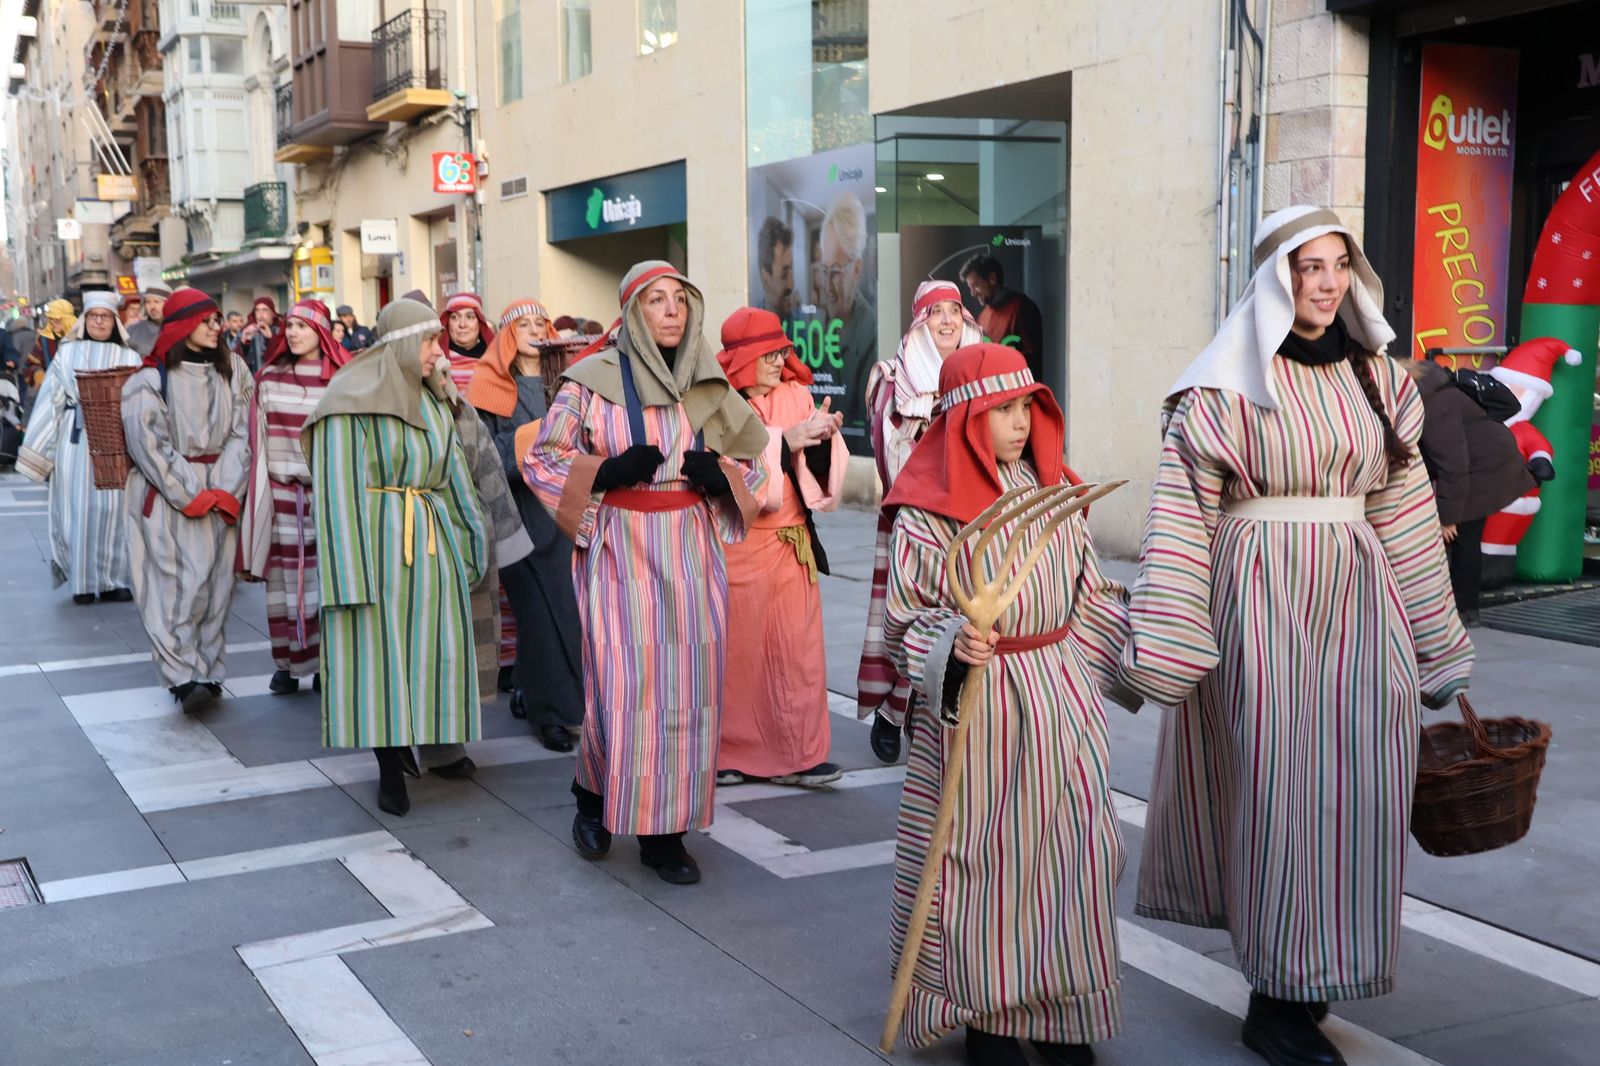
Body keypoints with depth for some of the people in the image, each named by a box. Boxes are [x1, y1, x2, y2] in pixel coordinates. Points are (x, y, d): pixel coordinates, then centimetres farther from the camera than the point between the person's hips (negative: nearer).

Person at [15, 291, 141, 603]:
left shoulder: (130, 358, 6)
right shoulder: (67, 353, 6)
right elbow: (51, 401, 5)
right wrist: (38, 449, 1)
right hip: (75, 441, 0)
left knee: (113, 507, 0)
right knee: (77, 508, 1)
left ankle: (112, 579, 8)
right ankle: (82, 581, 8)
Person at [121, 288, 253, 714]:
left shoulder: (232, 371, 7)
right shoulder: (150, 379, -4)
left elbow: (240, 434, 4)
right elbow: (149, 444, -8)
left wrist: (225, 491, -8)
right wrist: (192, 497, -11)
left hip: (219, 492, 4)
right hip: (166, 495, -4)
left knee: (215, 583, 3)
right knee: (180, 582, -10)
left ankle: (207, 673, 11)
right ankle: (184, 676, -10)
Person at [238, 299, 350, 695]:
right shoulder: (269, 378, 8)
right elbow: (259, 438, 10)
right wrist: (260, 491, 7)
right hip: (281, 492, 2)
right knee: (283, 580, 2)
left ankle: (327, 661, 8)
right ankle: (287, 663, 10)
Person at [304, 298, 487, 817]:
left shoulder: (431, 401, 12)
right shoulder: (354, 400, -8)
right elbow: (340, 487, -12)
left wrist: (469, 544, 17)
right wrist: (350, 573, -18)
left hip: (432, 546, 6)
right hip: (377, 542, -6)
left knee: (431, 660, 6)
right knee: (379, 658, 1)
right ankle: (390, 771, 10)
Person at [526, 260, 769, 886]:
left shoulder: (710, 386, 8)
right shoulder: (593, 381, -3)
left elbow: (750, 467, 16)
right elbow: (542, 459, 1)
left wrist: (720, 475, -6)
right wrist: (608, 471, -14)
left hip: (692, 552, 4)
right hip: (620, 550, -3)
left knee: (687, 687, 3)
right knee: (621, 686, -7)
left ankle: (665, 831, 15)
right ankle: (595, 794, 23)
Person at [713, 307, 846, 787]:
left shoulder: (796, 397, 8)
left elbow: (815, 471, 7)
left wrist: (824, 437, -13)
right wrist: (787, 440, -23)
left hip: (790, 540, 4)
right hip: (735, 543, -4)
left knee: (797, 644, 2)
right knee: (737, 648, 3)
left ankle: (795, 752, 9)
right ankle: (729, 752, 16)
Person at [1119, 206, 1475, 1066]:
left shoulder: (1375, 377, 11)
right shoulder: (1228, 383, -5)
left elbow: (1404, 509, 13)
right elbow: (1181, 519, -9)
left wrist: (1434, 638, 14)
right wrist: (1160, 648, -14)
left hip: (1356, 600, 5)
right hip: (1258, 599, -5)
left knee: (1352, 791, 4)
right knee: (1275, 788, -1)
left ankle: (1304, 987, 19)